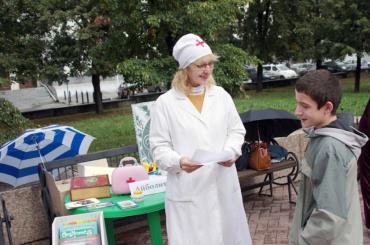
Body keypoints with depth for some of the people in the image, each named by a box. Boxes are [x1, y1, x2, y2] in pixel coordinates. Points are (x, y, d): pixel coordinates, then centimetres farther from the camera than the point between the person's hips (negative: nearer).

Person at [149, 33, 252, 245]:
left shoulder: (221, 95, 5)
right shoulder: (165, 103, -5)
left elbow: (237, 130, 10)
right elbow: (159, 146, -3)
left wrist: (230, 152, -10)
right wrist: (178, 161, -22)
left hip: (223, 185, 4)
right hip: (187, 190, -3)